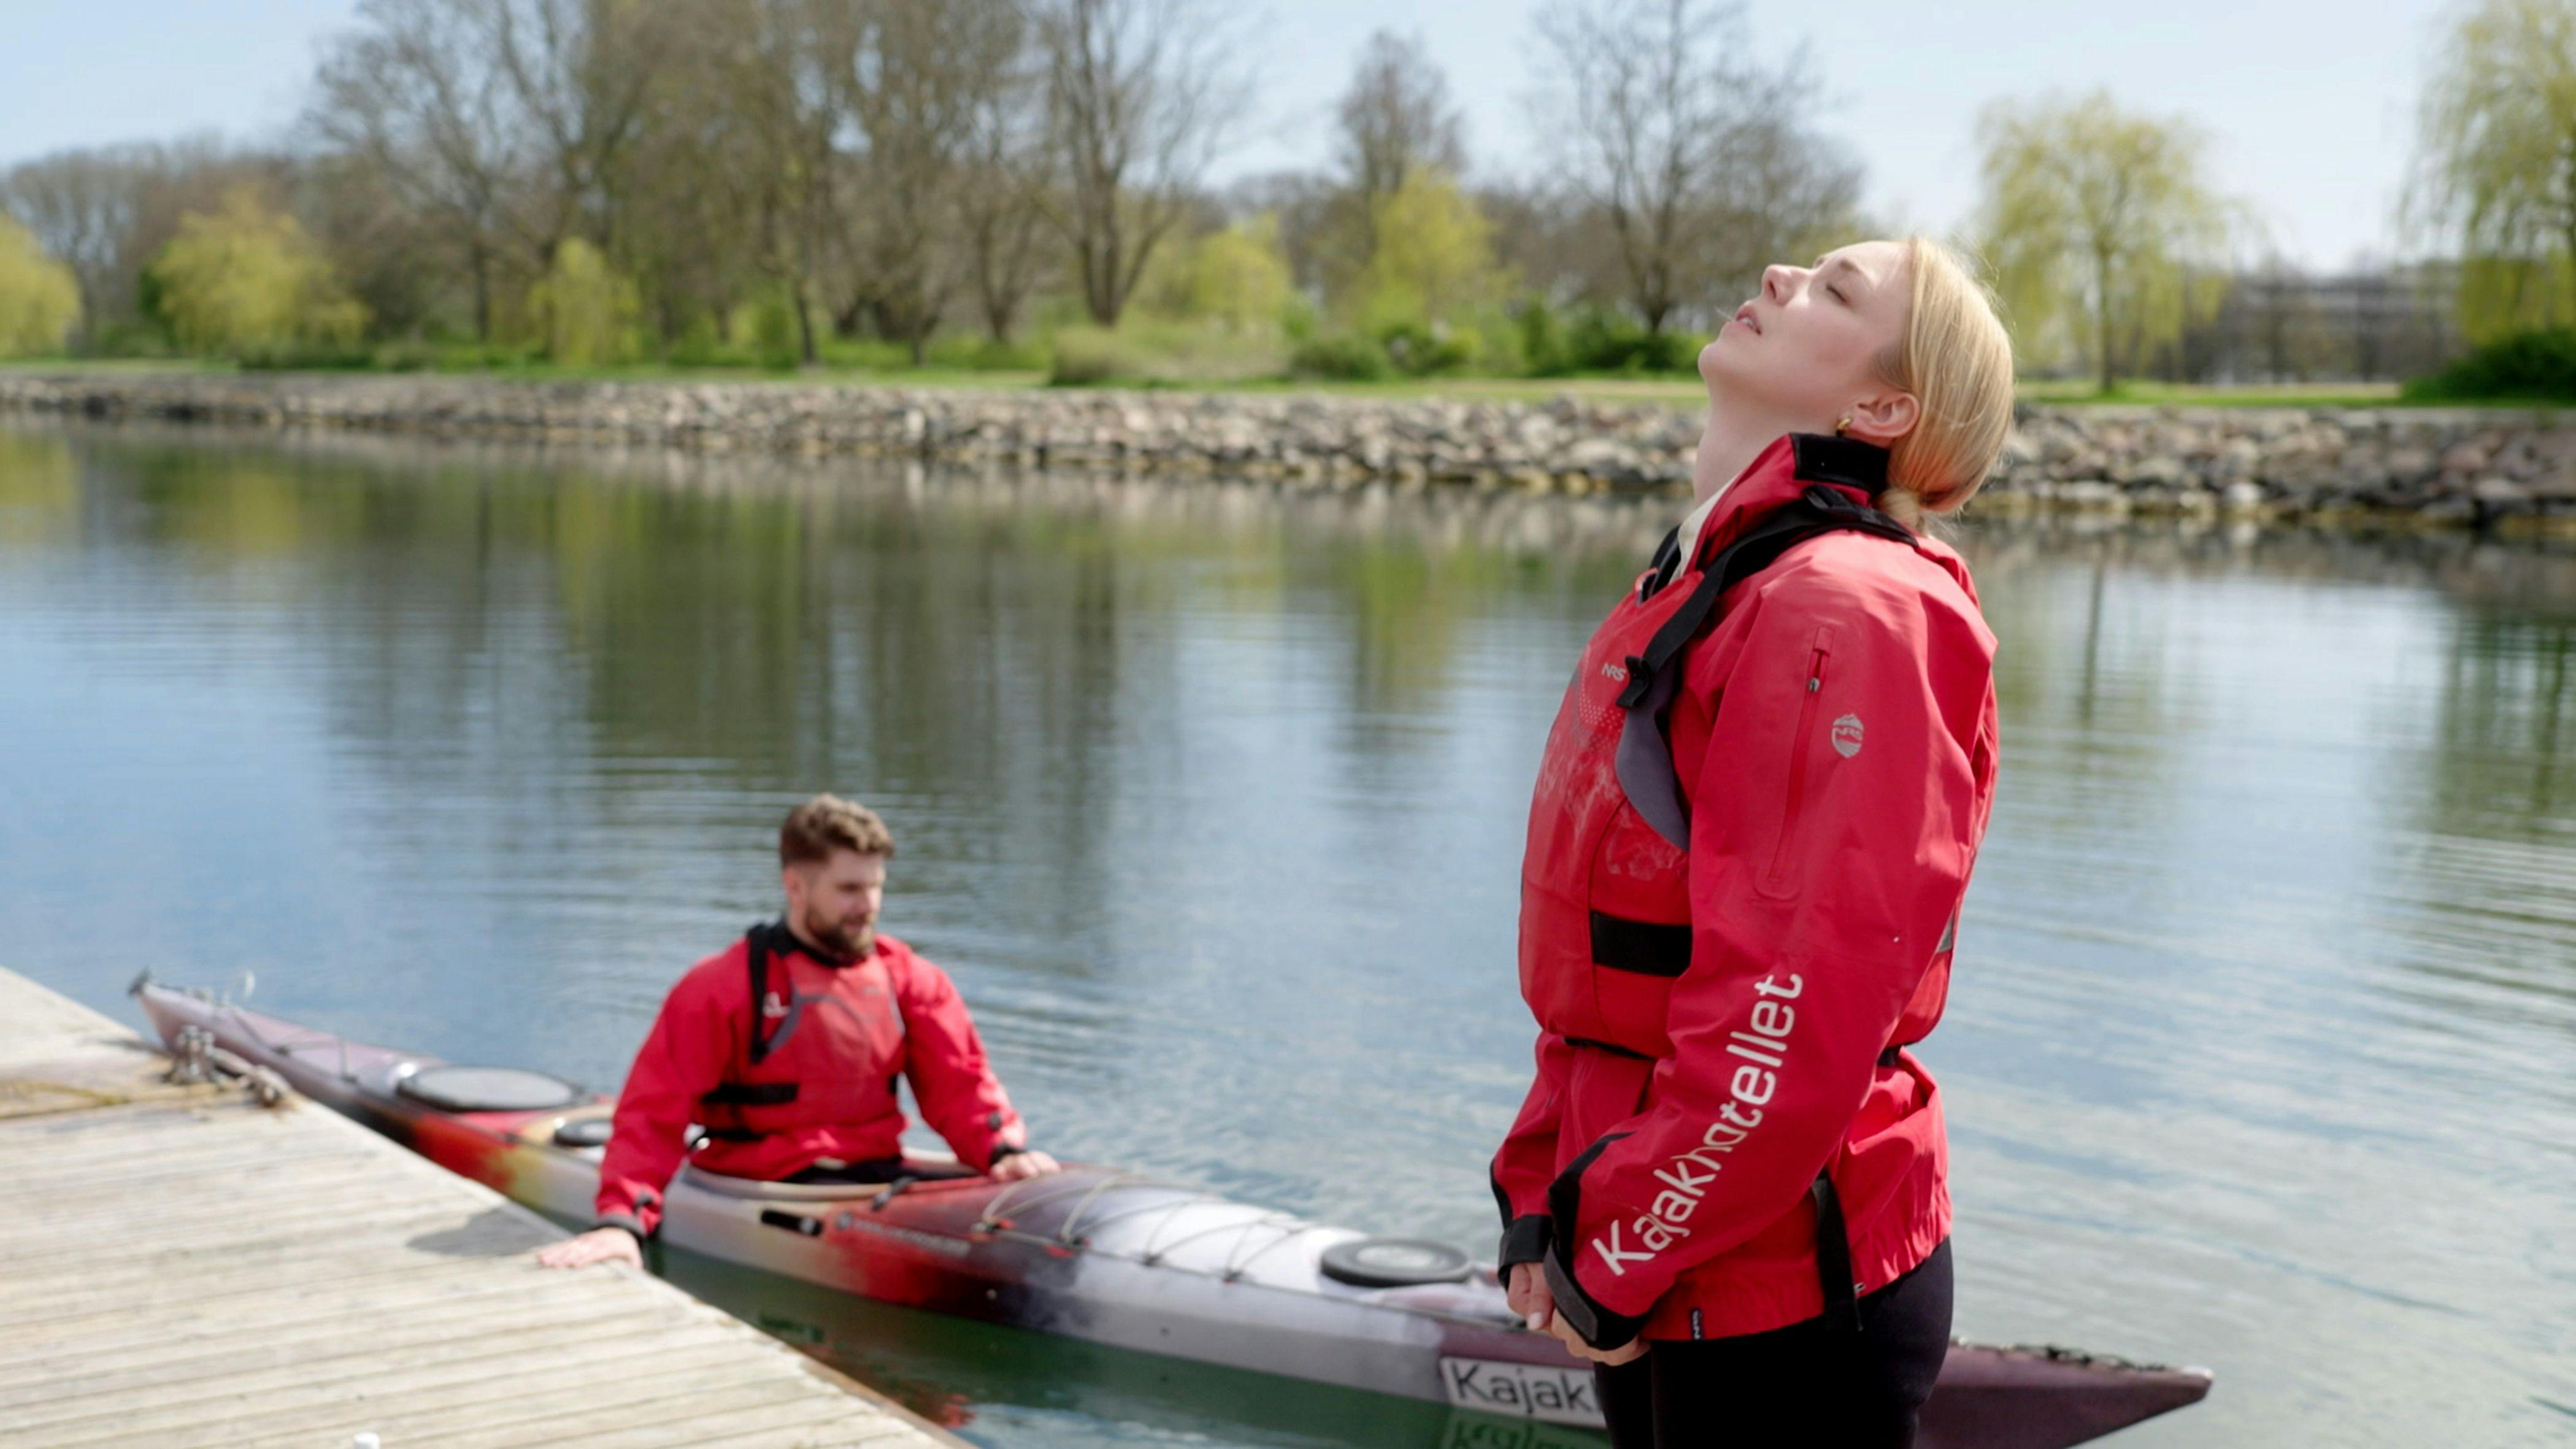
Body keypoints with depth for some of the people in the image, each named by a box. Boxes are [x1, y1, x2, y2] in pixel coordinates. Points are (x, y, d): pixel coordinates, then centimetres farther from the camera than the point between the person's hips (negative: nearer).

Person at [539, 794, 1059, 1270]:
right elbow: (655, 1112, -6)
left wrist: (1004, 1149, -14)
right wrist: (621, 1220, -21)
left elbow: (959, 1082, 8)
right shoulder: (722, 988, -2)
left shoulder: (908, 978, 12)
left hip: (879, 1173, 5)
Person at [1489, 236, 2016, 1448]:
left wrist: (1616, 1257, -16)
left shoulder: (1849, 612, -19)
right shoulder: (1691, 595, 11)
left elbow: (1798, 1020, -25)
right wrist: (1542, 1198, 9)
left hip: (1785, 1305, -8)